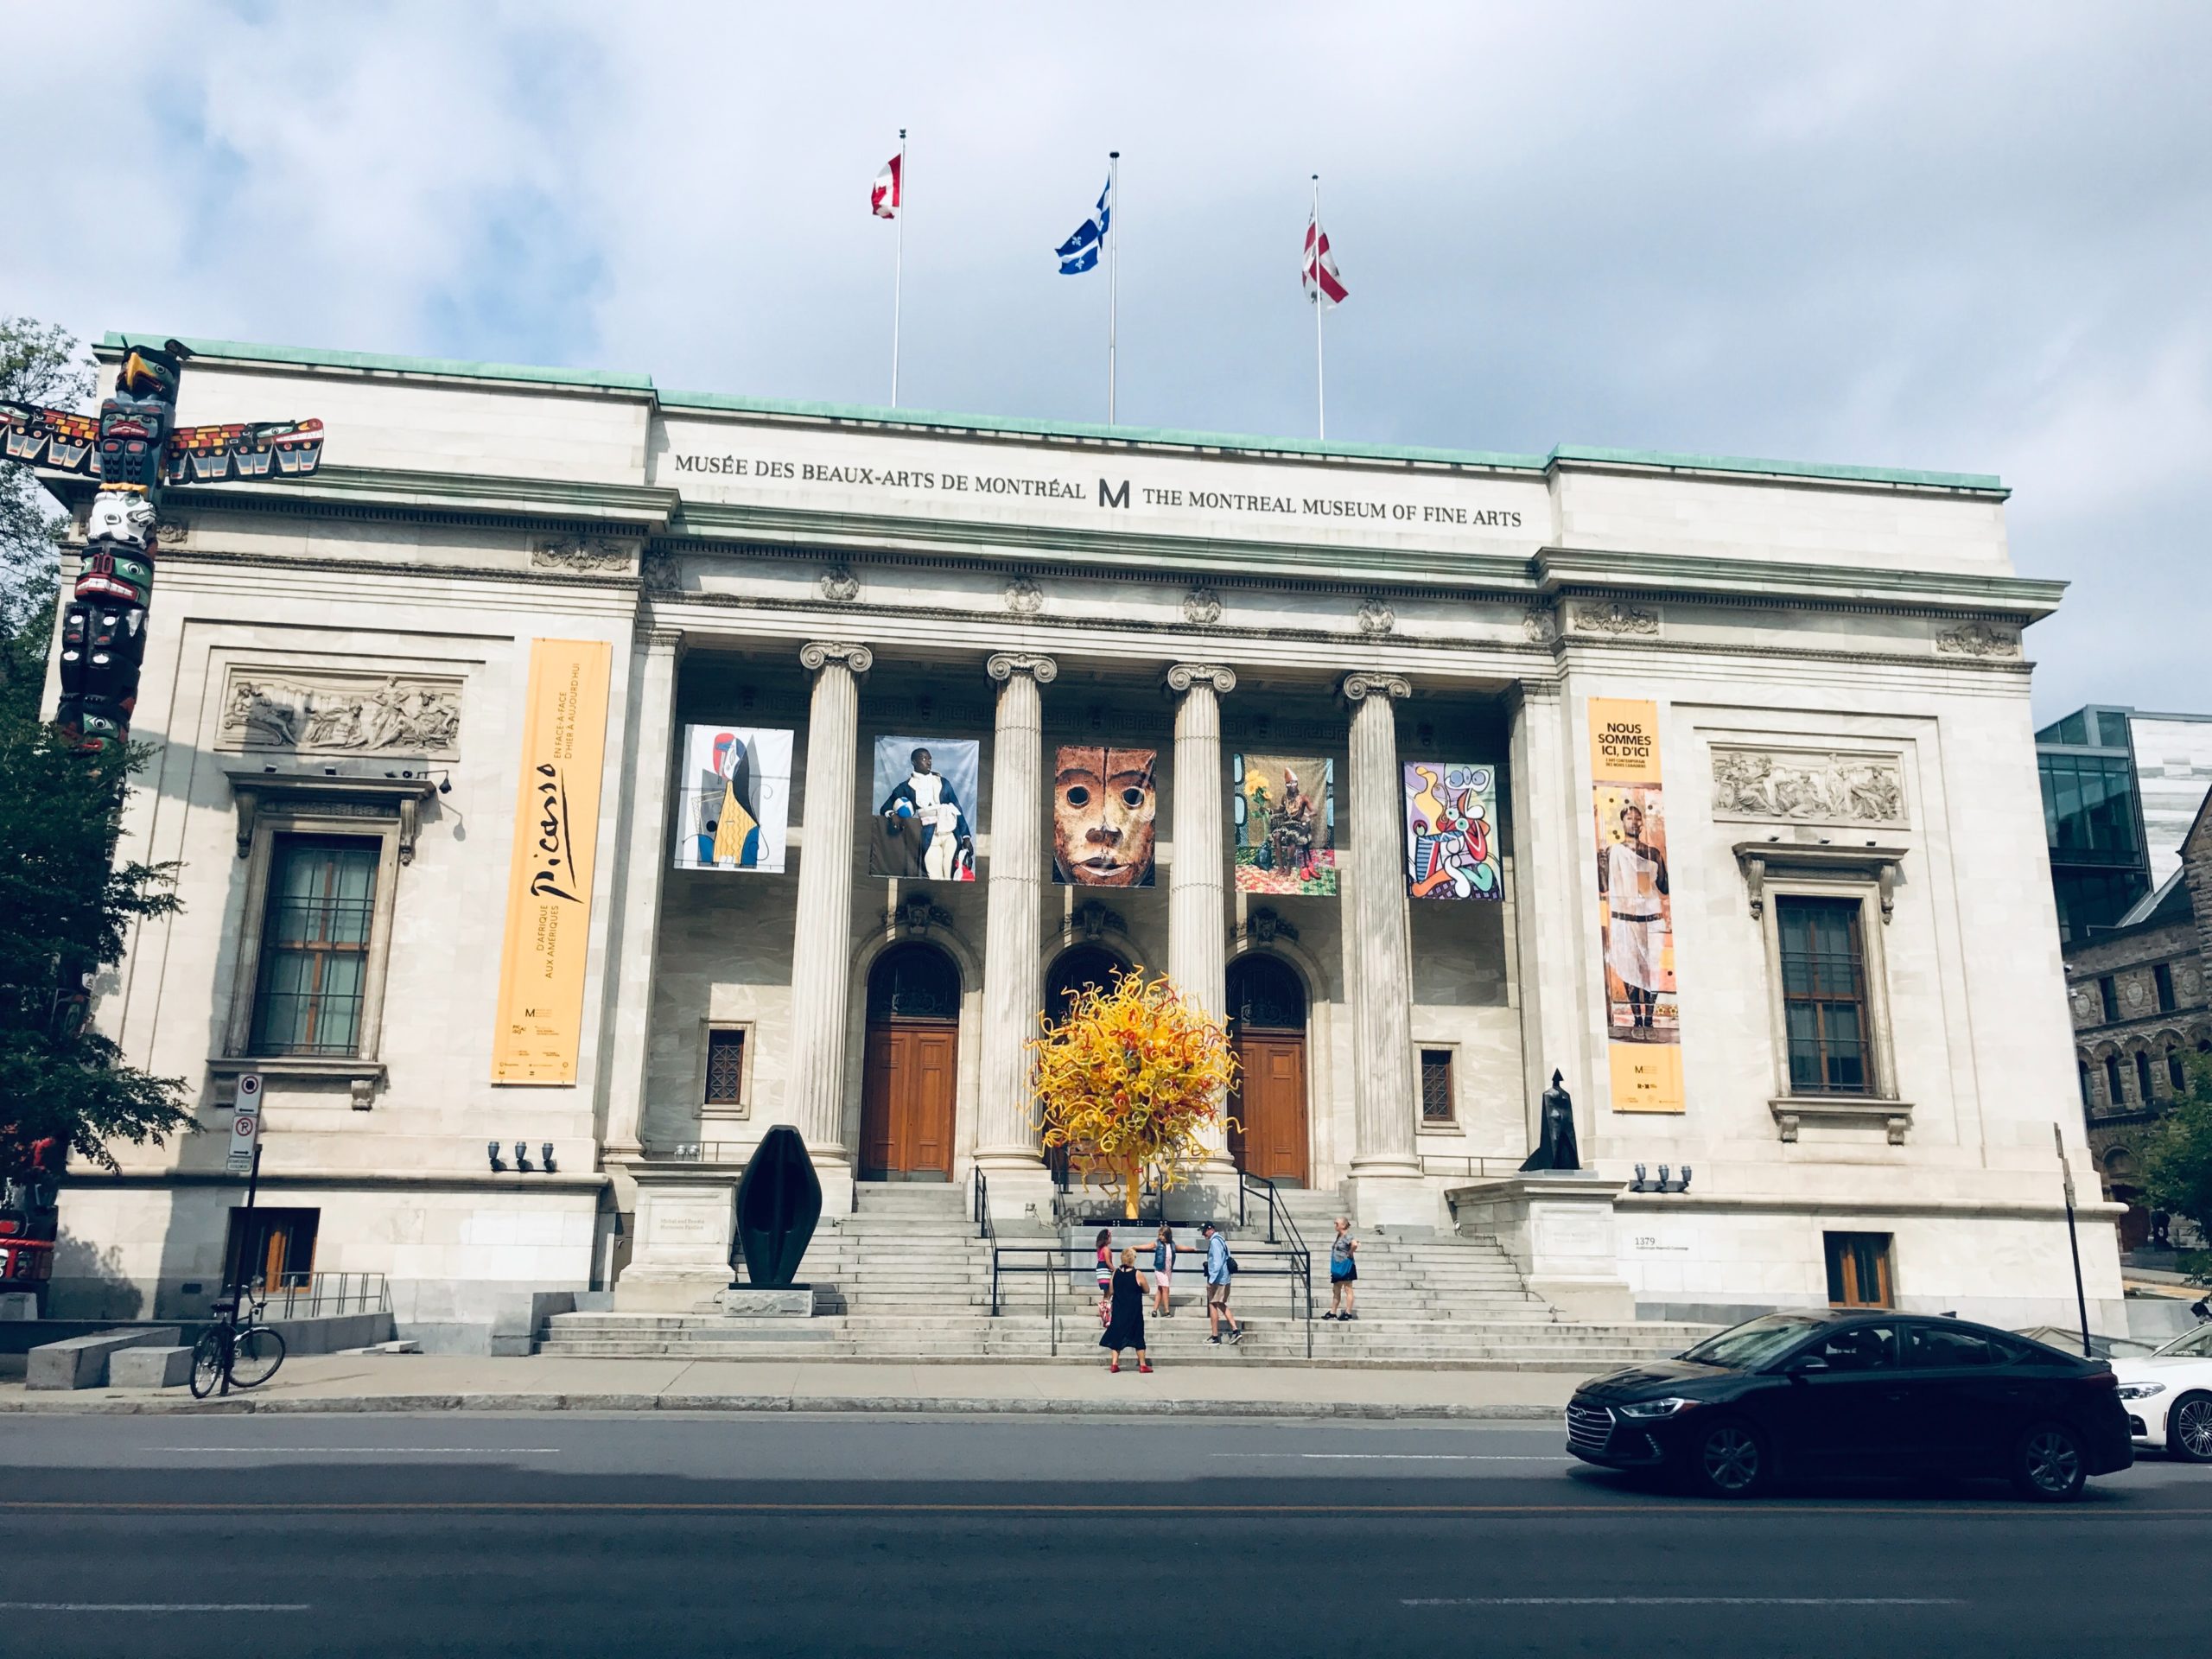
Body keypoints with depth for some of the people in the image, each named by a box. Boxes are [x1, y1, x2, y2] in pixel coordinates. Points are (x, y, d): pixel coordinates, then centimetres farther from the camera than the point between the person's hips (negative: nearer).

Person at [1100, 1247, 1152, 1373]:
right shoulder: (1138, 1274, -14)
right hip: (1134, 1312, -3)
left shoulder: (1116, 1272, -3)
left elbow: (1111, 1290, 5)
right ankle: (1143, 1365, 12)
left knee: (1117, 1335, 10)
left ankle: (1114, 1364, 6)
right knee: (1137, 1337, 7)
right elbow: (1146, 1290, -3)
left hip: (1118, 1310, 3)